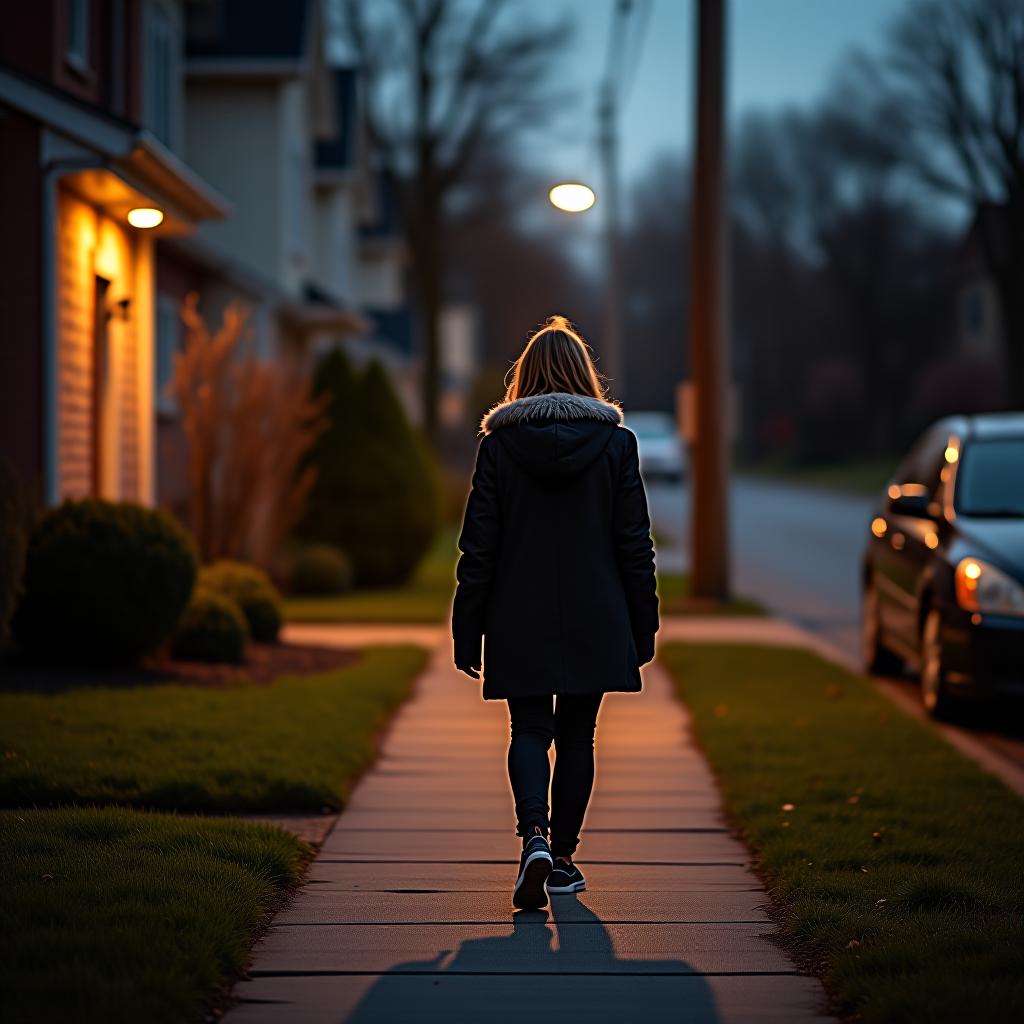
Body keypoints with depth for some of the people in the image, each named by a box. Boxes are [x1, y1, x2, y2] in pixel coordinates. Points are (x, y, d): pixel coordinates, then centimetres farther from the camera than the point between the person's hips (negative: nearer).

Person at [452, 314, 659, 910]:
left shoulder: (500, 444, -3)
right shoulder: (616, 442, -2)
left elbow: (479, 547, -3)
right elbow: (635, 543, -1)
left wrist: (467, 631, 4)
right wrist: (643, 627, 7)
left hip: (520, 623, -1)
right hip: (594, 622, 1)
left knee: (530, 731, 4)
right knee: (576, 737, 12)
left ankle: (535, 835, -20)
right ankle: (563, 857, 17)